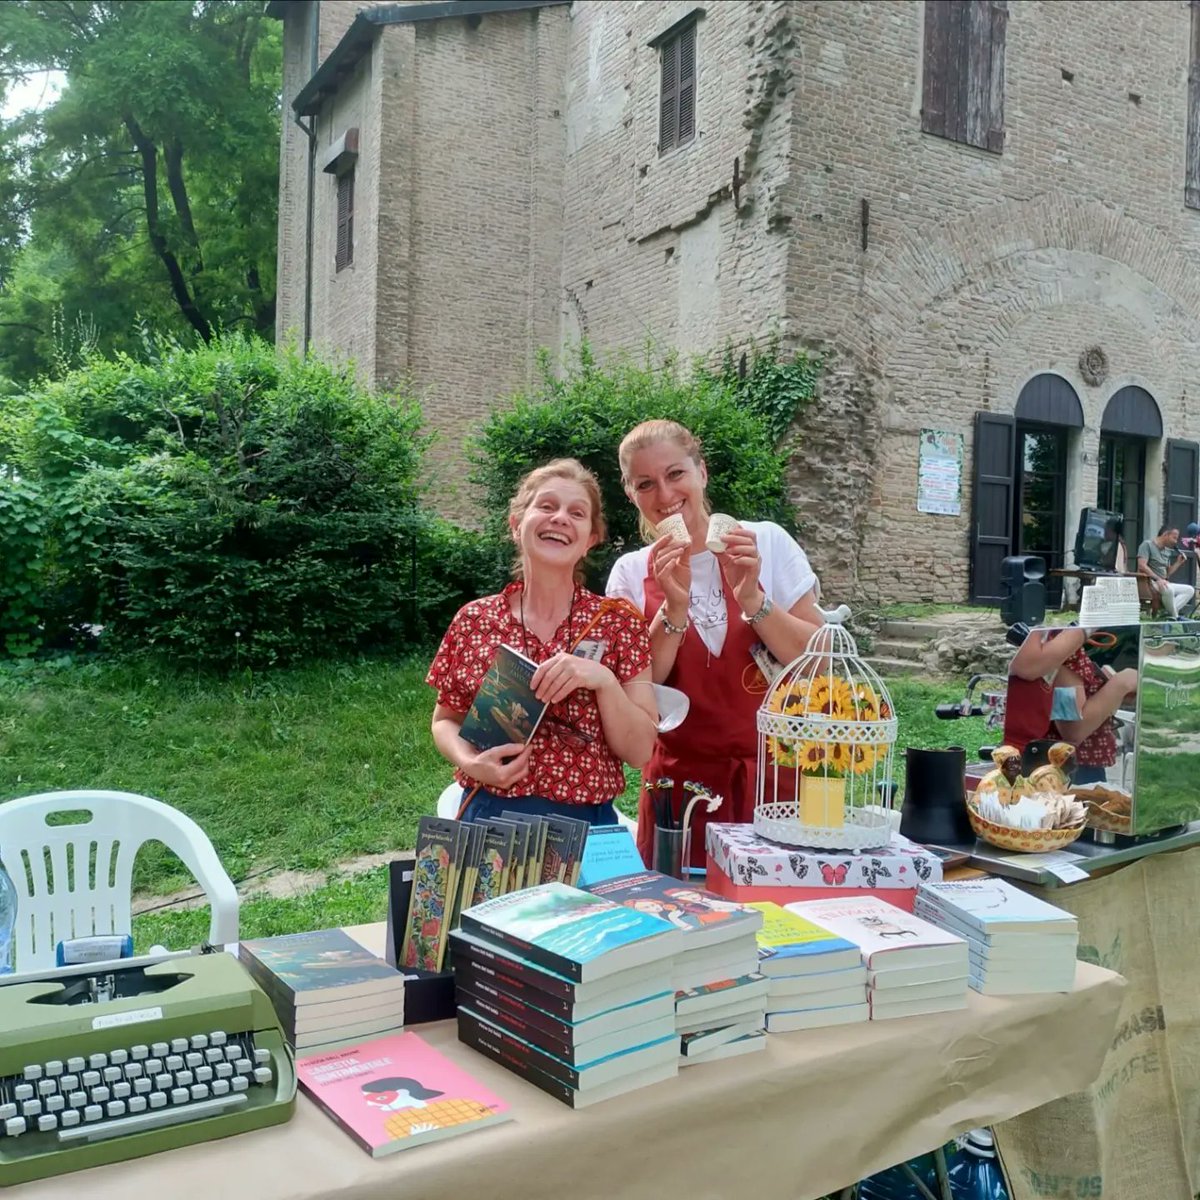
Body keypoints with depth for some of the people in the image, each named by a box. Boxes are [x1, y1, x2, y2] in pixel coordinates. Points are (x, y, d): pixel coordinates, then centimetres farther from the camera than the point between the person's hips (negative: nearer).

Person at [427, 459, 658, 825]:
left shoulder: (618, 622, -5)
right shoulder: (474, 620, -2)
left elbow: (640, 751, -7)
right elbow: (446, 721, 9)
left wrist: (603, 680, -22)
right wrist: (470, 763, -11)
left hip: (586, 824, -1)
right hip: (488, 818, 1)